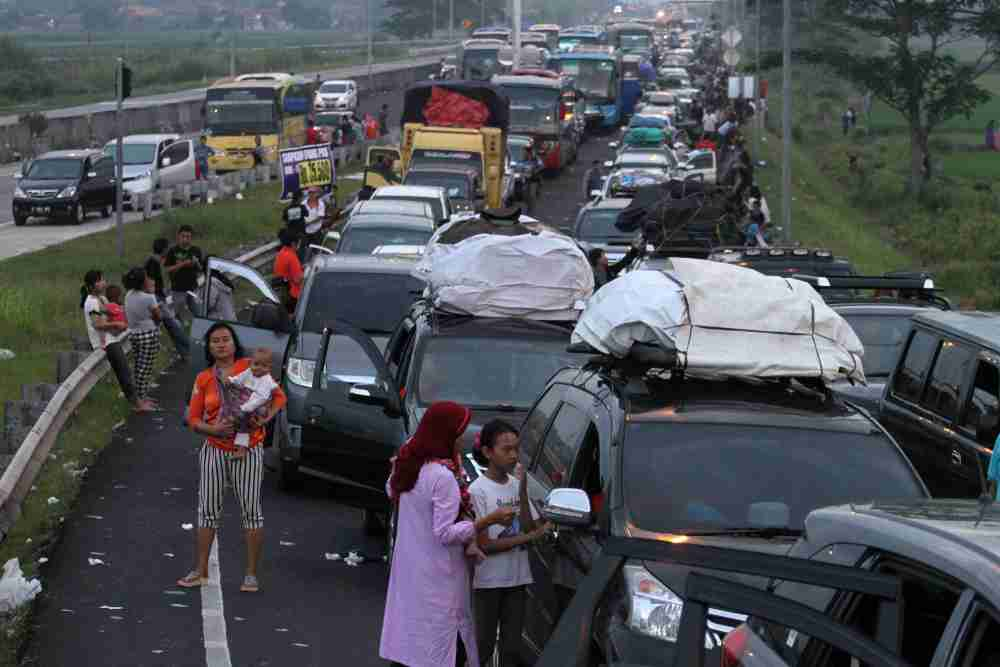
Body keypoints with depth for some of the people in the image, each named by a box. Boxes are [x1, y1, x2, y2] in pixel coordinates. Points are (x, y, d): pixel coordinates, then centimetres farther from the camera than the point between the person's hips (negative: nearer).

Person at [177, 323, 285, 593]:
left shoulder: (252, 367, -2)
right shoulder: (203, 379, 5)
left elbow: (279, 396, 2)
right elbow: (193, 419, 5)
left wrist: (266, 418, -16)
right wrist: (213, 429, -14)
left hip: (248, 451, -3)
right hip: (214, 451, 3)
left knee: (251, 509, -3)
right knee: (208, 509, 5)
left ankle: (251, 574, 5)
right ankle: (201, 571, 14)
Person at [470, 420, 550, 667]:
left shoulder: (516, 484, 4)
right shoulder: (478, 490, -12)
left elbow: (528, 528, -3)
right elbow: (484, 544, -15)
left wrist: (523, 490, -12)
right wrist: (531, 537, -15)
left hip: (517, 578, 5)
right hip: (488, 581, -5)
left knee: (512, 647, 9)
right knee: (484, 646, 2)